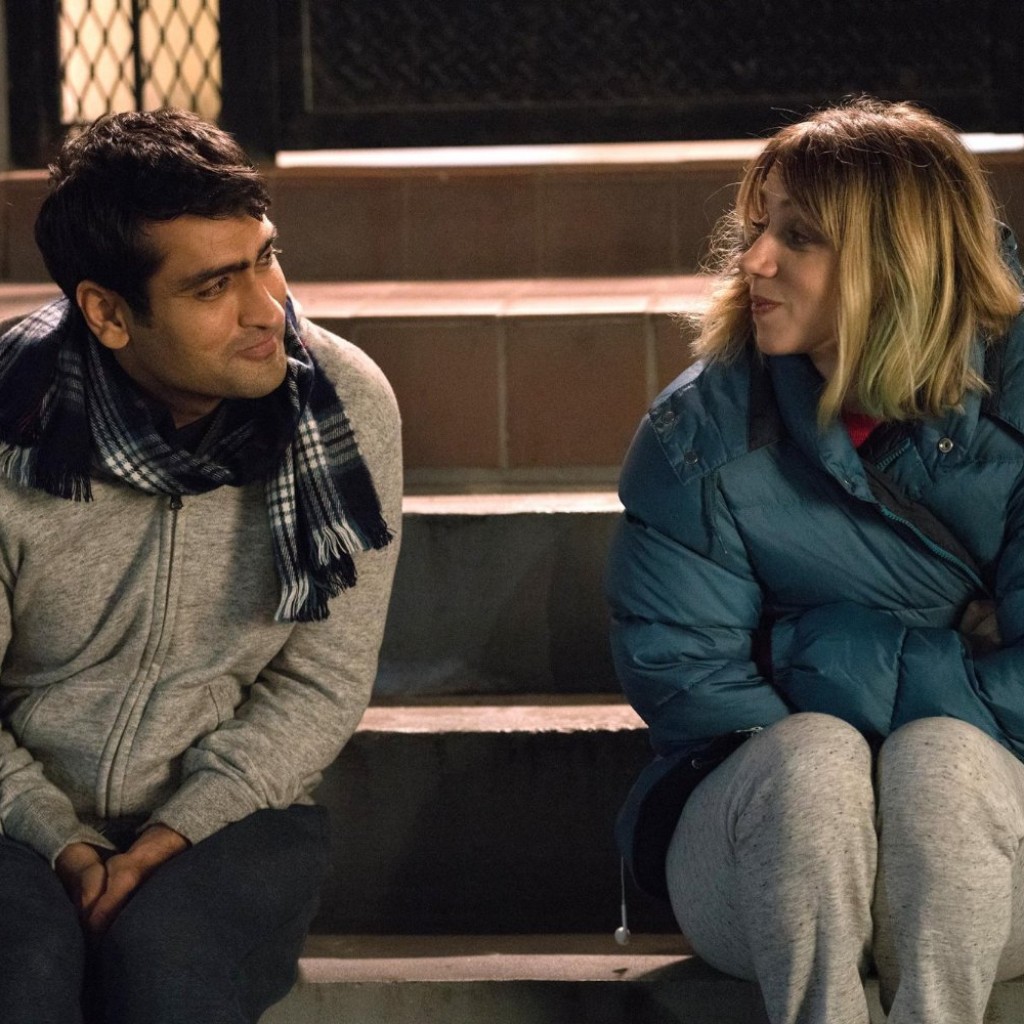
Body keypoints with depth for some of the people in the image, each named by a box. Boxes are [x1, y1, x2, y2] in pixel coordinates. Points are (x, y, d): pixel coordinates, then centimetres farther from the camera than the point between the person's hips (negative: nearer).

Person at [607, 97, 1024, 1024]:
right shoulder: (698, 435, -1)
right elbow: (678, 673, -3)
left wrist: (833, 659, -12)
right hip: (765, 819, 1)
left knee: (938, 760, -33)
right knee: (810, 755, -32)